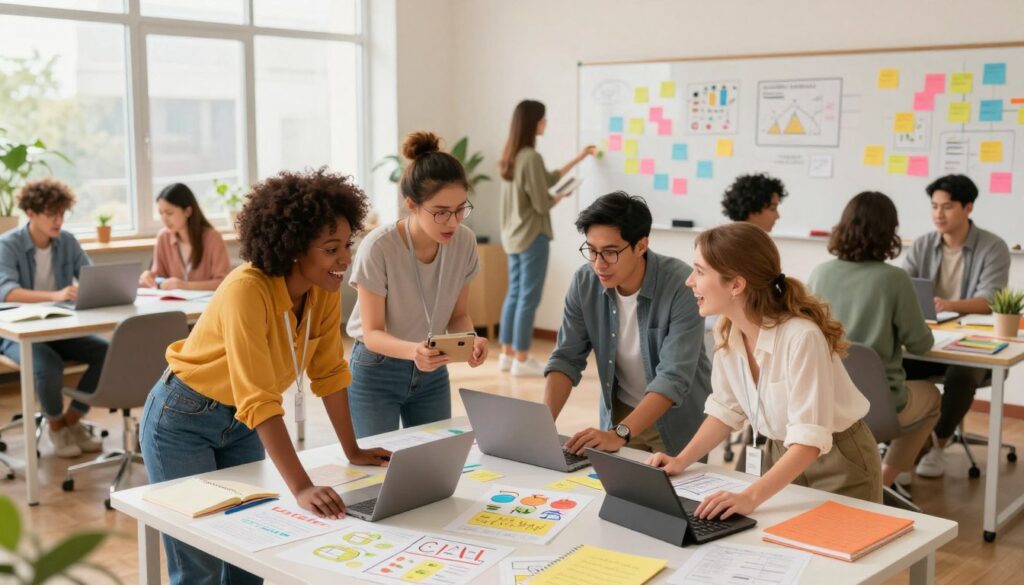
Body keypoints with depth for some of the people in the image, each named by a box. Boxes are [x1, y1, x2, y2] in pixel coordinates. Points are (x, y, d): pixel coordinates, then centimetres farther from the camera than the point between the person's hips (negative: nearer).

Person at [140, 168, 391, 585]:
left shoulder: (325, 290, -12)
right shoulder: (247, 291, -33)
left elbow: (329, 372, -2)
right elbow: (258, 398, -38)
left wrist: (353, 451, -2)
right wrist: (301, 489, -43)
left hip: (239, 423, 6)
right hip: (182, 421, -6)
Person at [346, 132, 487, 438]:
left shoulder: (464, 241, -13)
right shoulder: (378, 248, -26)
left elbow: (459, 315, -1)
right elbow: (372, 333, -20)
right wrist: (412, 350, -40)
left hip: (432, 373, 4)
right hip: (377, 372, -4)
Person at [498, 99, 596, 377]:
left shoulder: (513, 156, 10)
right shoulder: (531, 158, -19)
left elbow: (548, 179, 21)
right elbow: (542, 204, -18)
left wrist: (579, 158, 28)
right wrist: (562, 196, 4)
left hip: (513, 237, 9)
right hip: (532, 237, -9)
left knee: (514, 294, 14)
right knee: (528, 298, -3)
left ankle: (507, 354, 19)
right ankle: (521, 360, 2)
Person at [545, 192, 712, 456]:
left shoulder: (682, 285, -23)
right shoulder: (584, 282, -10)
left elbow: (674, 377, -27)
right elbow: (566, 358, -7)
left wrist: (619, 433, -37)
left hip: (676, 418, -3)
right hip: (619, 414, 3)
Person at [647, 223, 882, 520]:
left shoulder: (801, 337, -32)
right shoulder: (727, 333, -10)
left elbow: (809, 440, -34)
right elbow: (726, 410, 2)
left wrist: (751, 496, -43)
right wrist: (681, 460, -11)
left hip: (837, 463, -6)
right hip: (780, 457, 6)